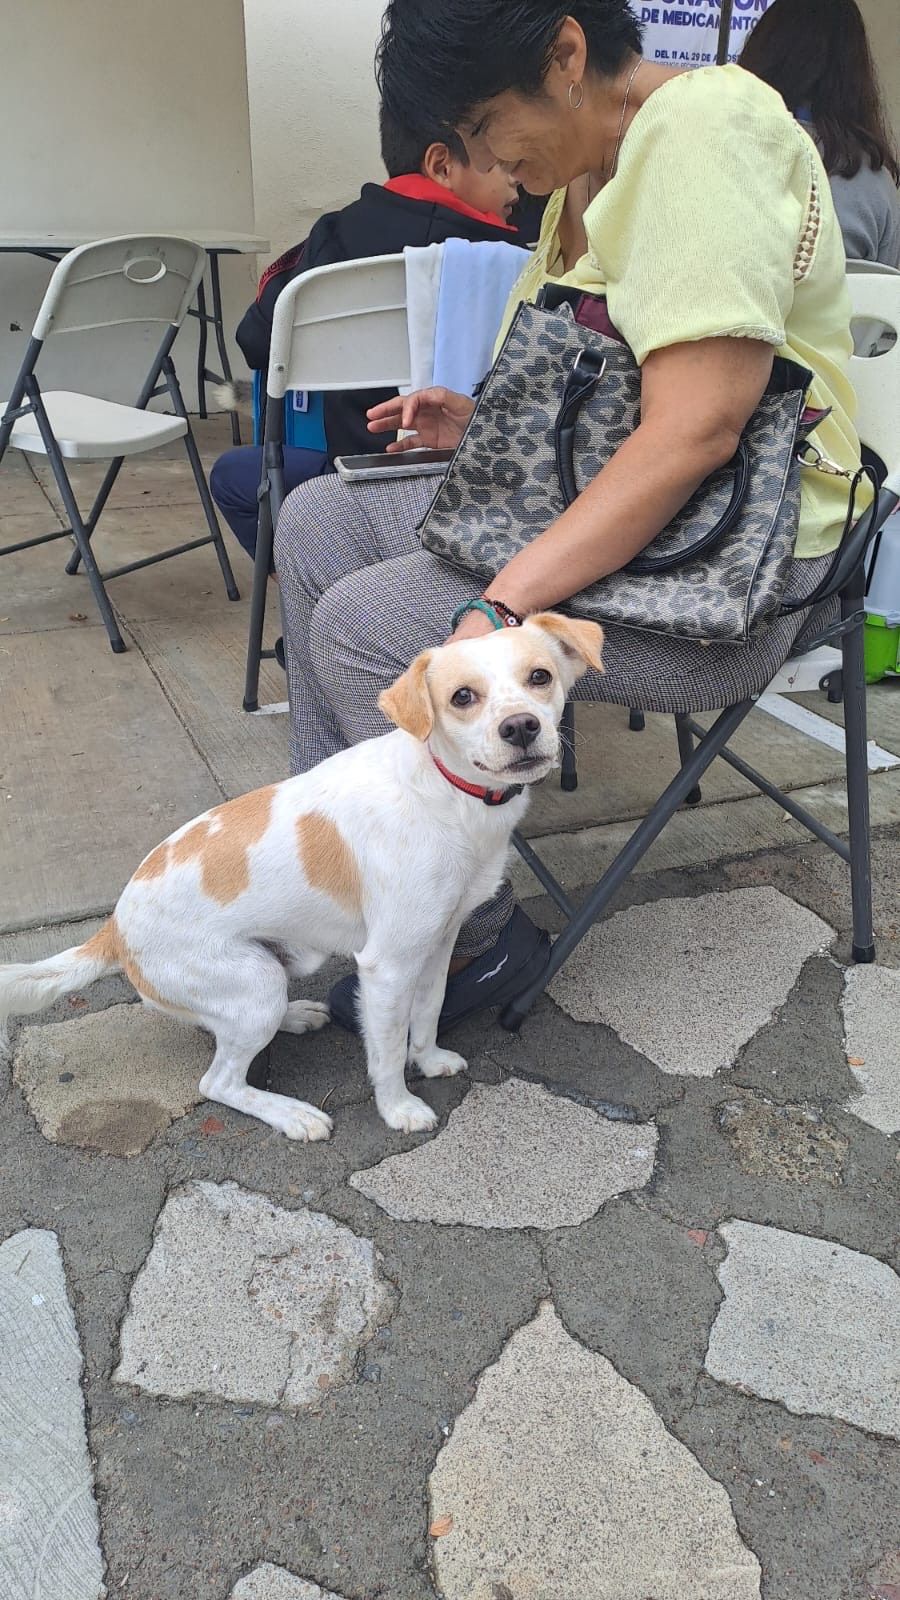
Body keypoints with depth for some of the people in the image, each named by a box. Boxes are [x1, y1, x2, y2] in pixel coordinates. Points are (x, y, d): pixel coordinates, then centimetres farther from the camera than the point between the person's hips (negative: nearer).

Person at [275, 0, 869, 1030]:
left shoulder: (702, 126, -16)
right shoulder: (592, 170, 14)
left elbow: (696, 428, -28)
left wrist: (500, 608, -32)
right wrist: (488, 425, 10)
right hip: (602, 510, 10)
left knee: (359, 626, -21)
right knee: (318, 520, 6)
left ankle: (477, 944, -3)